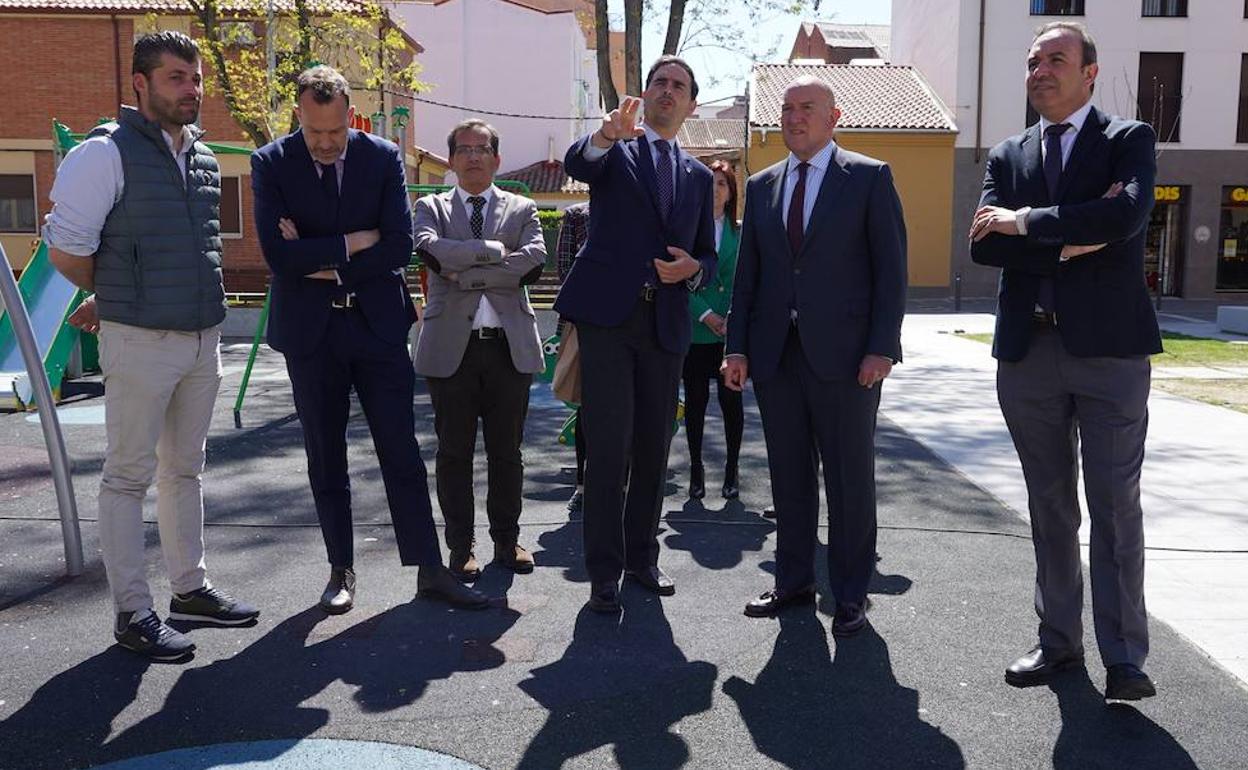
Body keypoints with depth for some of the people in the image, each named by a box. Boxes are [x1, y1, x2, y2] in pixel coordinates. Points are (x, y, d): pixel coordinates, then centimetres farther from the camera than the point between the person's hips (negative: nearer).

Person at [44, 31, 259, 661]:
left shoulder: (203, 160, 12)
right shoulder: (106, 153, -10)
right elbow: (66, 249, -12)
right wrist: (116, 297, 5)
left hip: (202, 340, 7)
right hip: (141, 342, -7)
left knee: (185, 468, 16)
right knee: (129, 477, 1)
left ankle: (190, 588, 28)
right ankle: (133, 613, 11)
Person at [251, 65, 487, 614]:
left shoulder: (383, 158, -1)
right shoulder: (271, 164, -4)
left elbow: (399, 245, -9)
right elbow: (278, 255, -14)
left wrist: (326, 266, -12)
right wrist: (352, 243, -13)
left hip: (377, 323, 0)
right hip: (310, 329, 0)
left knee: (401, 452, 2)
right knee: (325, 459, 10)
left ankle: (430, 570, 11)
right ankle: (341, 571, 23)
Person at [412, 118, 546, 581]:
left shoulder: (522, 209, 11)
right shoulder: (431, 208, 10)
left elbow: (533, 261, -8)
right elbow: (430, 249, -12)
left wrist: (463, 273, -9)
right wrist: (491, 250, -9)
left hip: (510, 346, 1)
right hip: (451, 346, 0)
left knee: (507, 451, 8)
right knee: (454, 452, 5)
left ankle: (506, 539, 22)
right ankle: (460, 547, 17)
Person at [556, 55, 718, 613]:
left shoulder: (697, 175, 19)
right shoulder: (615, 150, 7)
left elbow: (708, 256, 20)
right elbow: (576, 163, -18)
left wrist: (692, 269, -4)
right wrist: (609, 133, -39)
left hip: (666, 325, 5)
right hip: (608, 316, -4)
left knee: (654, 447, 10)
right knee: (608, 447, -6)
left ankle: (641, 556, 25)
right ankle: (604, 571, 4)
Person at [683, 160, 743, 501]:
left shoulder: (740, 232, 7)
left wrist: (732, 319, -11)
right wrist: (705, 315, -11)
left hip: (731, 330, 1)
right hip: (693, 328, 0)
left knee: (730, 398, 4)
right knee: (696, 398, 5)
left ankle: (731, 470, 15)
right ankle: (696, 469, 16)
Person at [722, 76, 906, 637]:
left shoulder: (870, 177, 1)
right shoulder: (761, 186, 14)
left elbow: (891, 267, -3)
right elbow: (747, 272, 12)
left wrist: (882, 348, -12)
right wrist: (736, 347, 5)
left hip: (844, 353, -4)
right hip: (775, 353, 4)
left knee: (849, 476, 4)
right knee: (788, 474, 11)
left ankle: (850, 594, 16)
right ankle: (794, 580, 24)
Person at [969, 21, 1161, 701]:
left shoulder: (1129, 139, 3)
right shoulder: (1007, 156, 13)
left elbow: (1127, 215, -17)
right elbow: (984, 244, -1)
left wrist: (1025, 222, -12)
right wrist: (1069, 241, -12)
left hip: (1109, 347, -3)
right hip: (1028, 351, 4)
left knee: (1115, 506, -2)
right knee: (1049, 506, 11)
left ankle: (1123, 658, 5)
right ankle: (1059, 640, 22)